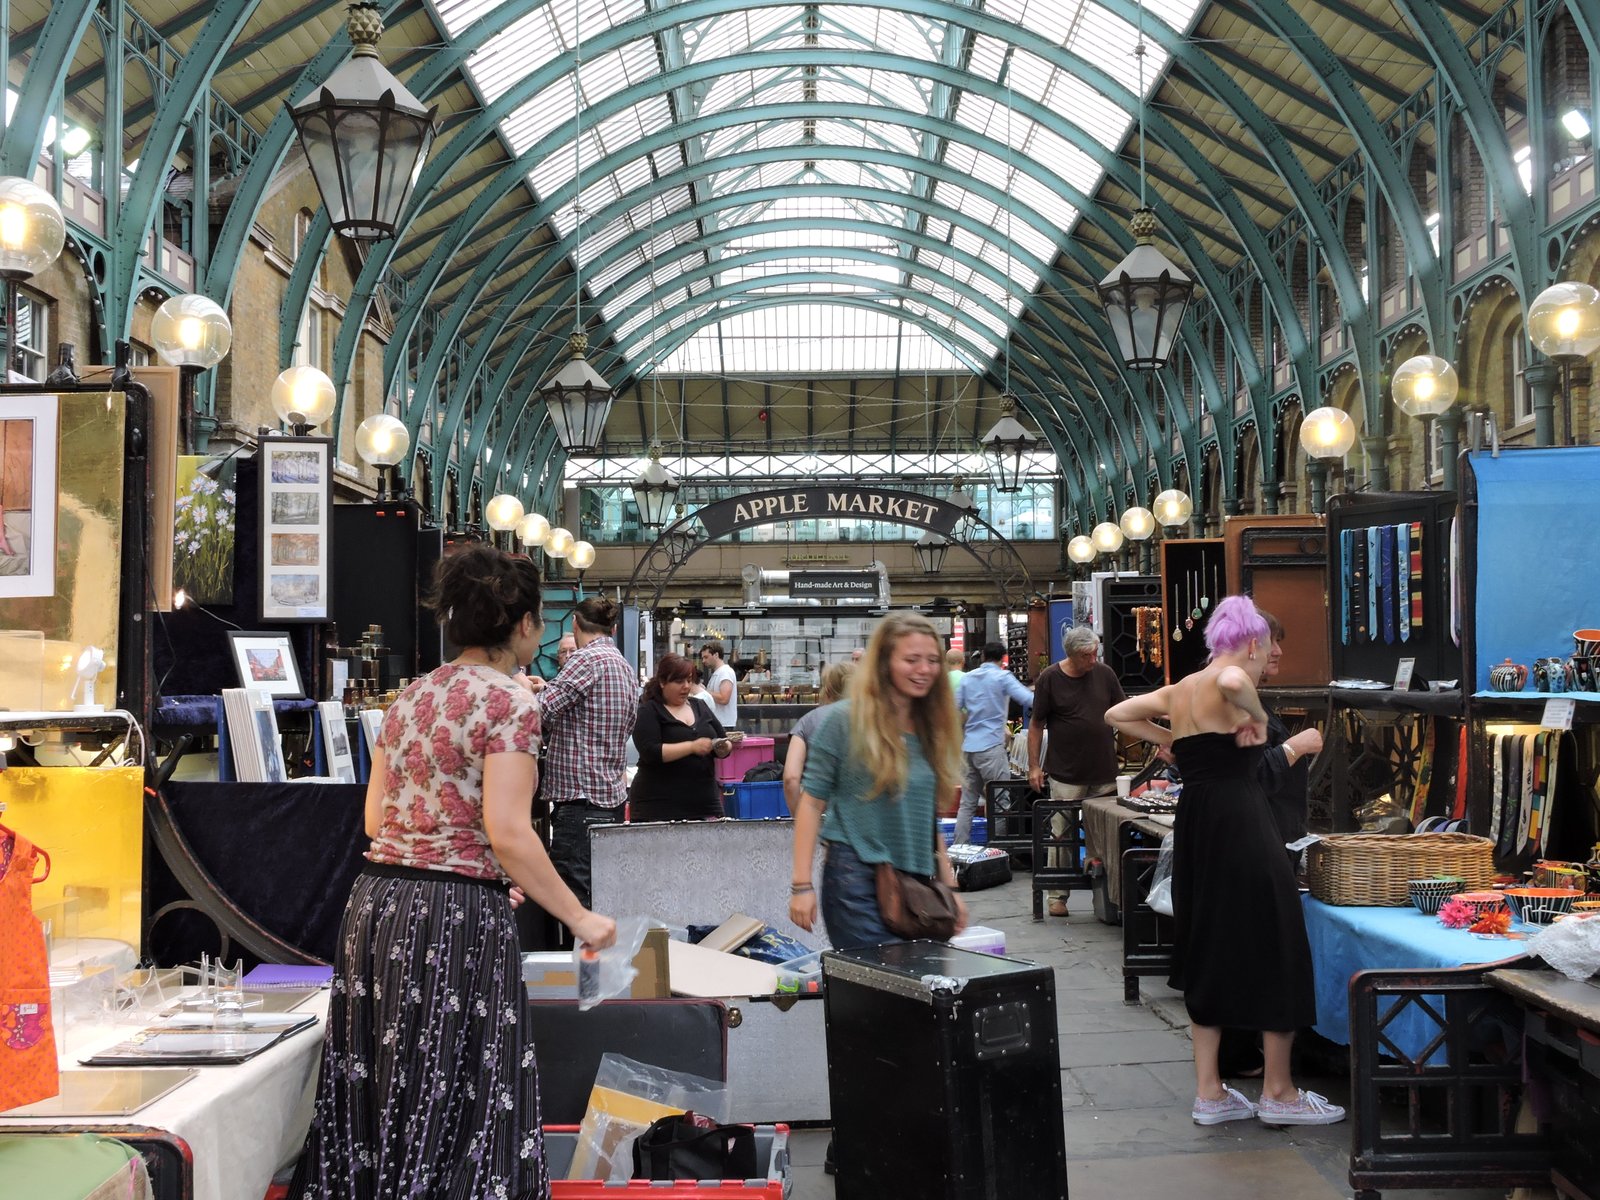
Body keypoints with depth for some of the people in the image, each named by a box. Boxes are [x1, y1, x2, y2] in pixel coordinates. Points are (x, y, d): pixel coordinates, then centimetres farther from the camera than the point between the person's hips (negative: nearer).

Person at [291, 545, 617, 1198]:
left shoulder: (409, 698, 13)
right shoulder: (508, 703, -9)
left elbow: (376, 817, 16)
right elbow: (508, 832, -17)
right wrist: (579, 919, -9)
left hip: (376, 900, 8)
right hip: (454, 917, -7)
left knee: (376, 1097, 14)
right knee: (448, 1109, -1)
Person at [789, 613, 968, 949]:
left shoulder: (930, 727, 12)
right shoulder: (843, 720, -6)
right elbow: (812, 802, -6)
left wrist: (950, 887, 17)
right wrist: (802, 885, -11)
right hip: (857, 879, -6)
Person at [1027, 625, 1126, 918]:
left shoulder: (1104, 674, 5)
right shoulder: (1049, 679, -4)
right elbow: (1037, 724, 2)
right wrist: (1034, 766, -2)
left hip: (1104, 773, 3)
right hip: (1066, 774, -3)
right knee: (1062, 835, 0)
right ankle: (1057, 896, 9)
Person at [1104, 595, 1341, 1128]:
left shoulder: (1178, 691, 14)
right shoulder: (1230, 682, -8)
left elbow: (1117, 715, 23)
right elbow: (1233, 679, -33)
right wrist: (1257, 716, -16)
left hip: (1194, 825, 8)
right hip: (1240, 822, -8)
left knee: (1209, 954, 14)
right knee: (1273, 951, 3)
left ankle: (1209, 1093, 18)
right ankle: (1278, 1092, 11)